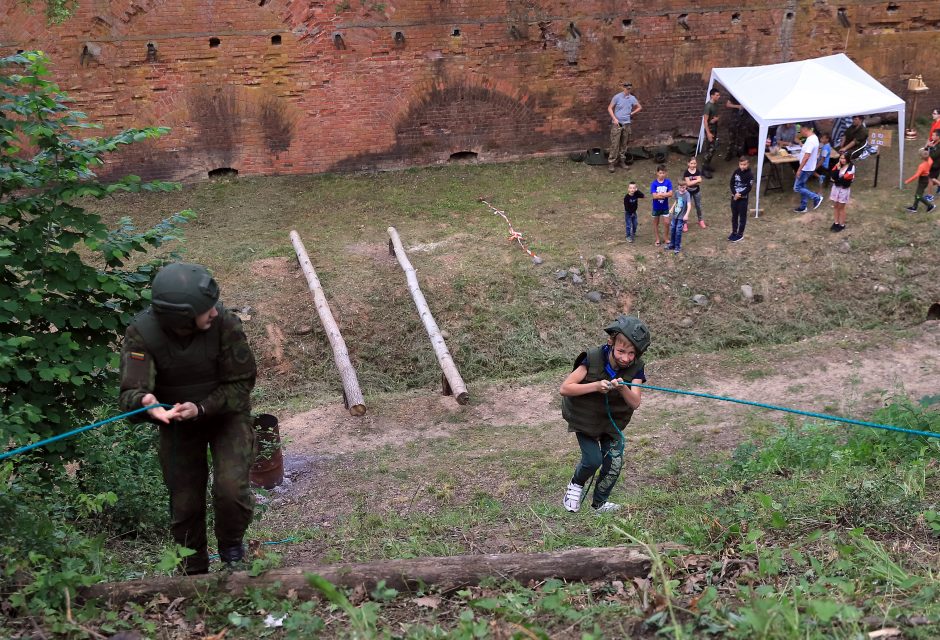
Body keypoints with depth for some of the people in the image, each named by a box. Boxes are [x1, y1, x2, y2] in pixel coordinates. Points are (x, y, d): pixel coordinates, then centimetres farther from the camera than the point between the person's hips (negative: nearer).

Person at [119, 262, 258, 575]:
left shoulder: (225, 323, -27)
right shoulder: (141, 333, -25)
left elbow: (241, 382, -22)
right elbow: (131, 391, -32)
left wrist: (201, 408, -36)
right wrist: (145, 402, -56)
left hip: (227, 415, -1)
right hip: (176, 423, 1)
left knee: (231, 488, -19)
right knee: (184, 502, 7)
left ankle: (231, 548, 13)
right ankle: (194, 572, 31)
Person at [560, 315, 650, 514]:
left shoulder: (635, 367, -16)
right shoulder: (593, 359, -25)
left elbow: (635, 403, -24)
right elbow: (564, 389, -26)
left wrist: (622, 388, -45)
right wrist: (596, 386, -38)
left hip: (613, 421, 4)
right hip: (585, 418, -3)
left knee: (614, 464, -1)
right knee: (593, 459, -15)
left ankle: (599, 503, 24)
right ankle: (576, 485, 19)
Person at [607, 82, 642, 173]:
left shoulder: (632, 98, 4)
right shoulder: (617, 97, -6)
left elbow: (640, 107, 17)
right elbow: (610, 108, -3)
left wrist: (632, 113, 6)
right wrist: (614, 118, -13)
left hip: (626, 124, 4)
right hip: (617, 124, -4)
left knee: (624, 144, 9)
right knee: (614, 144, -8)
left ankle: (621, 160, 21)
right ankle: (611, 163, -6)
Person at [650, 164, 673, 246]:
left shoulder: (668, 182, -10)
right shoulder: (654, 184, -14)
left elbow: (670, 194, -18)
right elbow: (654, 196, -23)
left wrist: (660, 194, -23)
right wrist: (665, 194, -20)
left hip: (665, 206, 1)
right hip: (656, 207, -1)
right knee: (656, 223, 12)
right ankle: (658, 239, 27)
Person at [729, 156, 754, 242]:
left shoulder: (750, 175, -13)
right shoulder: (736, 172, 1)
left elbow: (749, 188, -16)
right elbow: (732, 184, 0)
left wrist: (740, 195, -20)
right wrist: (735, 193, -14)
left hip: (743, 199, -5)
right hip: (734, 197, 5)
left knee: (742, 216, 5)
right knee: (734, 215, 15)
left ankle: (740, 234, 13)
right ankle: (734, 232, 28)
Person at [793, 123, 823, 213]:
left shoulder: (810, 140, -27)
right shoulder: (814, 137, 6)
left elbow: (806, 157, -31)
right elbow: (817, 152, 19)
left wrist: (799, 169, -28)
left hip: (806, 168, -10)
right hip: (808, 168, 10)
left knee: (797, 188, -2)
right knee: (802, 186, 19)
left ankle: (817, 198, 3)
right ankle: (803, 207, 27)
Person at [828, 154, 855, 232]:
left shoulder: (851, 167, -15)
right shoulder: (838, 165, 0)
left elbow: (845, 179, -20)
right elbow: (832, 176, -10)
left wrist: (835, 180, -9)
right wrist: (837, 168, -20)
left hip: (844, 189, -5)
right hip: (835, 188, 5)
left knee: (841, 207, 3)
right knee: (835, 206, 11)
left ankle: (842, 225, 14)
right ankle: (836, 223, 24)